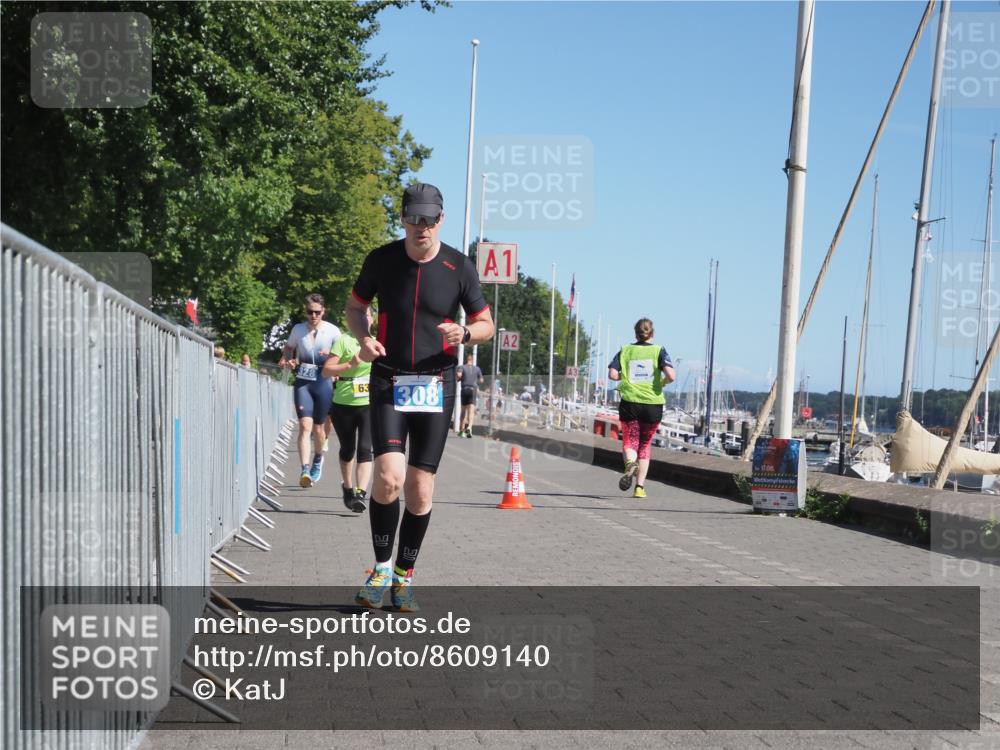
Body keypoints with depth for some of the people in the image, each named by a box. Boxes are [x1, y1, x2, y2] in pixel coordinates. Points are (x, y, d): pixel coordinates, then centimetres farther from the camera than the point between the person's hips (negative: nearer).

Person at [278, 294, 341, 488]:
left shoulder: (332, 331, -3)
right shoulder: (298, 330, 3)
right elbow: (288, 348, 18)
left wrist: (331, 355, -17)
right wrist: (285, 360, -3)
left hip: (323, 382, 0)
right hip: (303, 382, 0)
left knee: (318, 427, 12)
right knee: (305, 425, -16)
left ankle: (318, 459, 42)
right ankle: (305, 471, -25)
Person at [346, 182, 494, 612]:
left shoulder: (459, 267, -2)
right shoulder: (381, 260, -1)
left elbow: (486, 324, 6)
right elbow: (355, 306, 14)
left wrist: (465, 334, -18)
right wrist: (363, 337, -7)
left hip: (436, 387, 1)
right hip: (388, 382, 0)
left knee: (420, 489, 2)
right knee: (389, 476, -17)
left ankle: (404, 576, 19)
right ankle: (381, 568, 3)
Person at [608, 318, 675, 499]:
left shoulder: (625, 350, 5)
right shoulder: (658, 351, 0)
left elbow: (612, 374, -6)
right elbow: (671, 375, -13)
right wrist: (663, 382, 8)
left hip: (629, 403, 0)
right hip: (653, 404, 0)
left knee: (629, 442, 8)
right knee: (645, 446, 14)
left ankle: (630, 463, -26)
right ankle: (640, 487, 11)